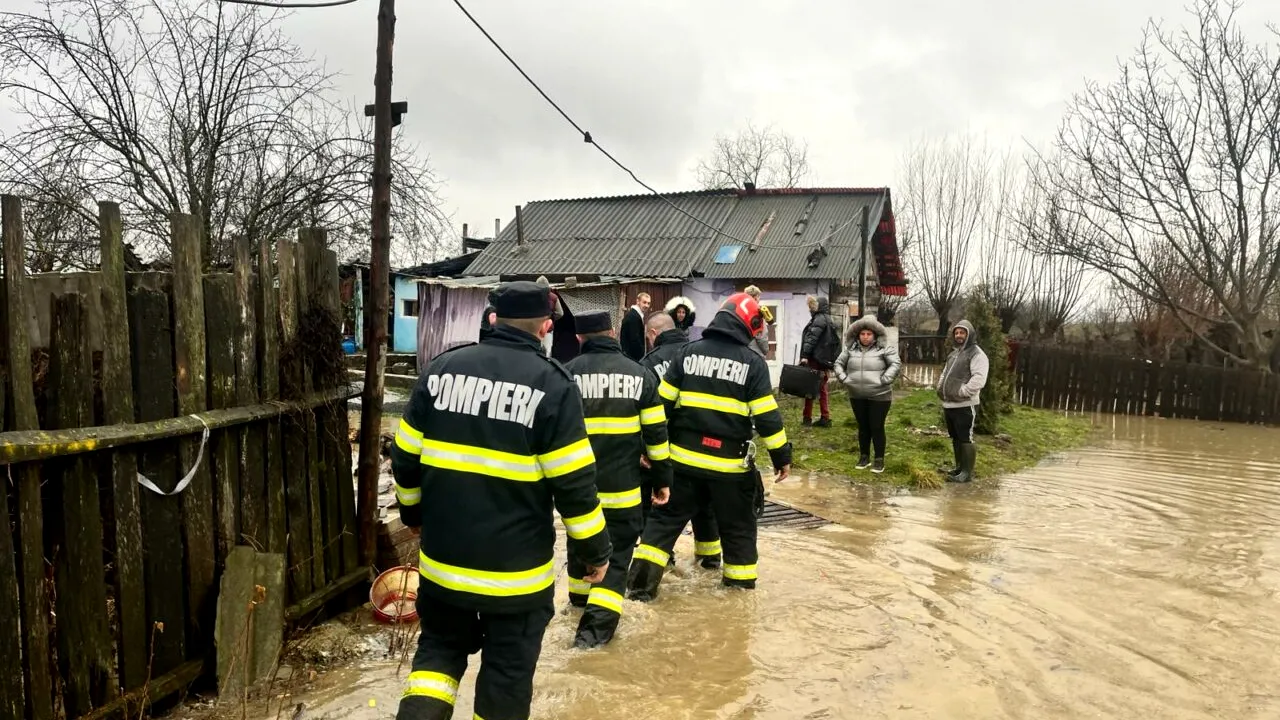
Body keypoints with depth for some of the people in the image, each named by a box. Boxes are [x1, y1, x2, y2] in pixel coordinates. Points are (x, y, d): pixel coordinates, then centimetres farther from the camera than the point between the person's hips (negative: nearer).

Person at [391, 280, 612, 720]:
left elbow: (405, 459, 6)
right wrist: (595, 551, 0)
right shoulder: (552, 383, -12)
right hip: (516, 567, -3)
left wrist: (414, 513, 23)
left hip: (443, 558, 3)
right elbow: (573, 483, -13)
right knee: (507, 673, 14)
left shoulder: (442, 368, 0)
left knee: (439, 645, 24)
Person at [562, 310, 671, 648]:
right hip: (622, 486, -1)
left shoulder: (568, 373, -4)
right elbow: (655, 433, 0)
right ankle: (598, 623, -7)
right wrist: (662, 480, 10)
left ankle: (580, 597, 44)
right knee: (617, 554, 5)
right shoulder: (640, 374, -2)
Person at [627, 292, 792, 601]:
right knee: (738, 526, 16)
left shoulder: (687, 353, 1)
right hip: (730, 463, -2)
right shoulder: (753, 363, -6)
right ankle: (740, 583, 25)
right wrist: (781, 456, 3)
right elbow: (767, 417, -7)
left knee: (665, 518, 12)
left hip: (683, 457, 2)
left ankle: (642, 581, 7)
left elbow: (661, 403, 2)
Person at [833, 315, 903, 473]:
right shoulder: (850, 348, 4)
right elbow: (839, 363, 13)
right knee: (863, 427, 14)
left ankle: (879, 459, 12)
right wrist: (843, 378, -2)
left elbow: (896, 364, -13)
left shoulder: (884, 348, -7)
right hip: (857, 396, 4)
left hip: (879, 396, -4)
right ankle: (864, 457, 26)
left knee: (877, 427, 1)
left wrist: (883, 380, -19)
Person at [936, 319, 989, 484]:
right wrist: (941, 388, 11)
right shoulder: (953, 353, 20)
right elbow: (944, 374, 29)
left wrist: (962, 392, -22)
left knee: (966, 439, -6)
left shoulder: (977, 354, -9)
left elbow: (979, 379, -22)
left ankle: (967, 473, -2)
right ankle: (959, 468, 26)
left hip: (965, 406, -9)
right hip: (950, 405, 9)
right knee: (955, 439, 16)